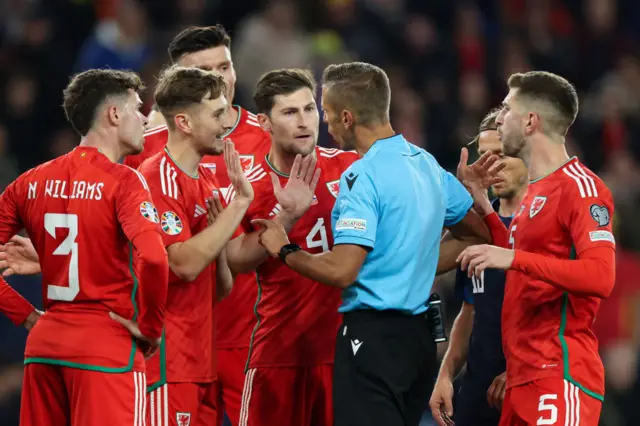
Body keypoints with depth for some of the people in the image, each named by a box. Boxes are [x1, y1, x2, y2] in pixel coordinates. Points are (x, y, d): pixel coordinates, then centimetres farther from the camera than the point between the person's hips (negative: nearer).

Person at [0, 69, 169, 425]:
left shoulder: (33, 181, 8)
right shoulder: (123, 181, -9)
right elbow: (153, 258, -23)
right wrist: (150, 326, -10)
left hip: (44, 343, 6)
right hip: (107, 344, -6)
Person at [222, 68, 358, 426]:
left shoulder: (349, 168, 1)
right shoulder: (249, 188, -3)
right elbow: (238, 261, -13)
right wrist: (287, 216, -22)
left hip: (344, 342, 1)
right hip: (278, 350, -1)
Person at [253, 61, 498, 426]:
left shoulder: (363, 177, -14)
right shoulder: (427, 164, 11)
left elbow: (342, 270, -21)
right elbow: (482, 236, 21)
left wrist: (285, 251, -5)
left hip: (373, 336, -9)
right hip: (418, 334, 9)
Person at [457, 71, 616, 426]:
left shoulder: (580, 187, -11)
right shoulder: (534, 191, 19)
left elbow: (601, 277, -22)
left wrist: (514, 258, -27)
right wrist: (483, 208, 25)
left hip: (561, 377, -9)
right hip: (524, 377, 9)